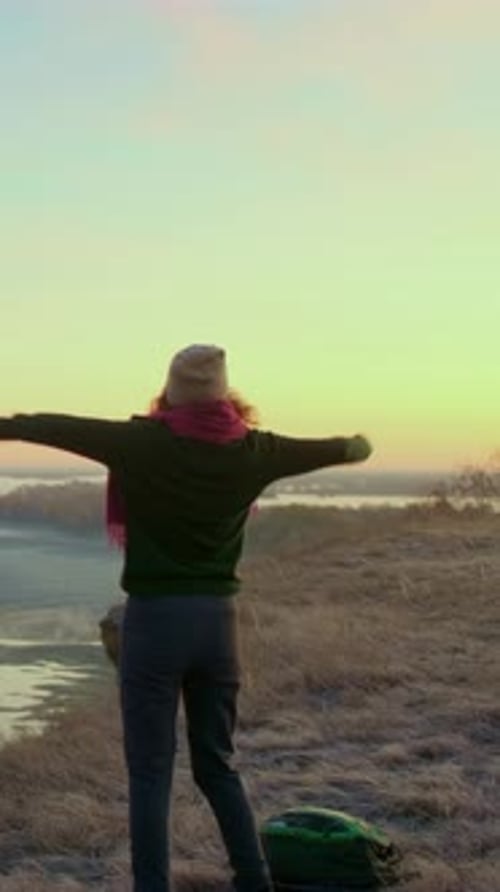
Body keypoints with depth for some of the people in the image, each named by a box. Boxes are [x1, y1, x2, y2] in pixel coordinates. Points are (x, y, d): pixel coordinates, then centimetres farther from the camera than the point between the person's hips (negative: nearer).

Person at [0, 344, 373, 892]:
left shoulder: (144, 443, -9)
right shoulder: (252, 450, 3)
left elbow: (62, 428, -3)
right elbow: (319, 450, 21)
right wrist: (359, 446, 42)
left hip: (155, 616, -4)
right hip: (218, 618, 4)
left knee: (150, 771, 3)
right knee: (217, 764, 18)